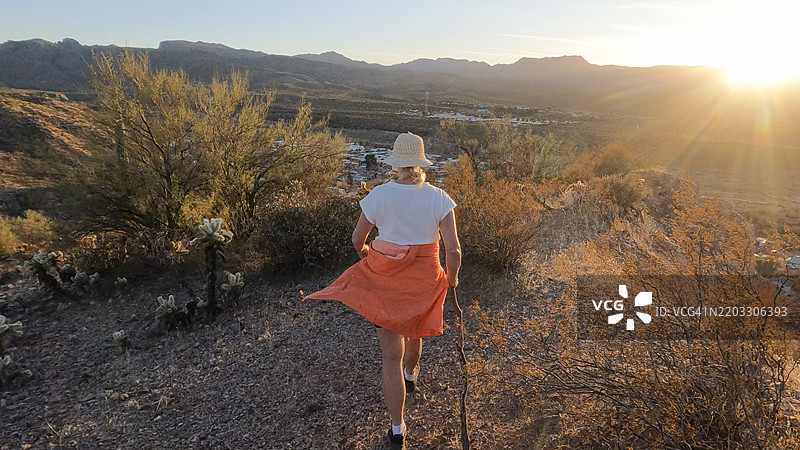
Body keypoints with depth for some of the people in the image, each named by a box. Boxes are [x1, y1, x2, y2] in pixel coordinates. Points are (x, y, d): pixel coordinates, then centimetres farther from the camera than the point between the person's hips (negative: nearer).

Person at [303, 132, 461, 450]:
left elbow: (357, 239, -2)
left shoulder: (379, 195, -13)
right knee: (415, 328, 33)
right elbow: (453, 250, -14)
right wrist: (452, 277, 5)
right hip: (424, 280, 2)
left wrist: (364, 252, 21)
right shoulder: (438, 198, -11)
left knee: (391, 355, 8)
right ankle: (411, 376, 63)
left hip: (384, 279, -2)